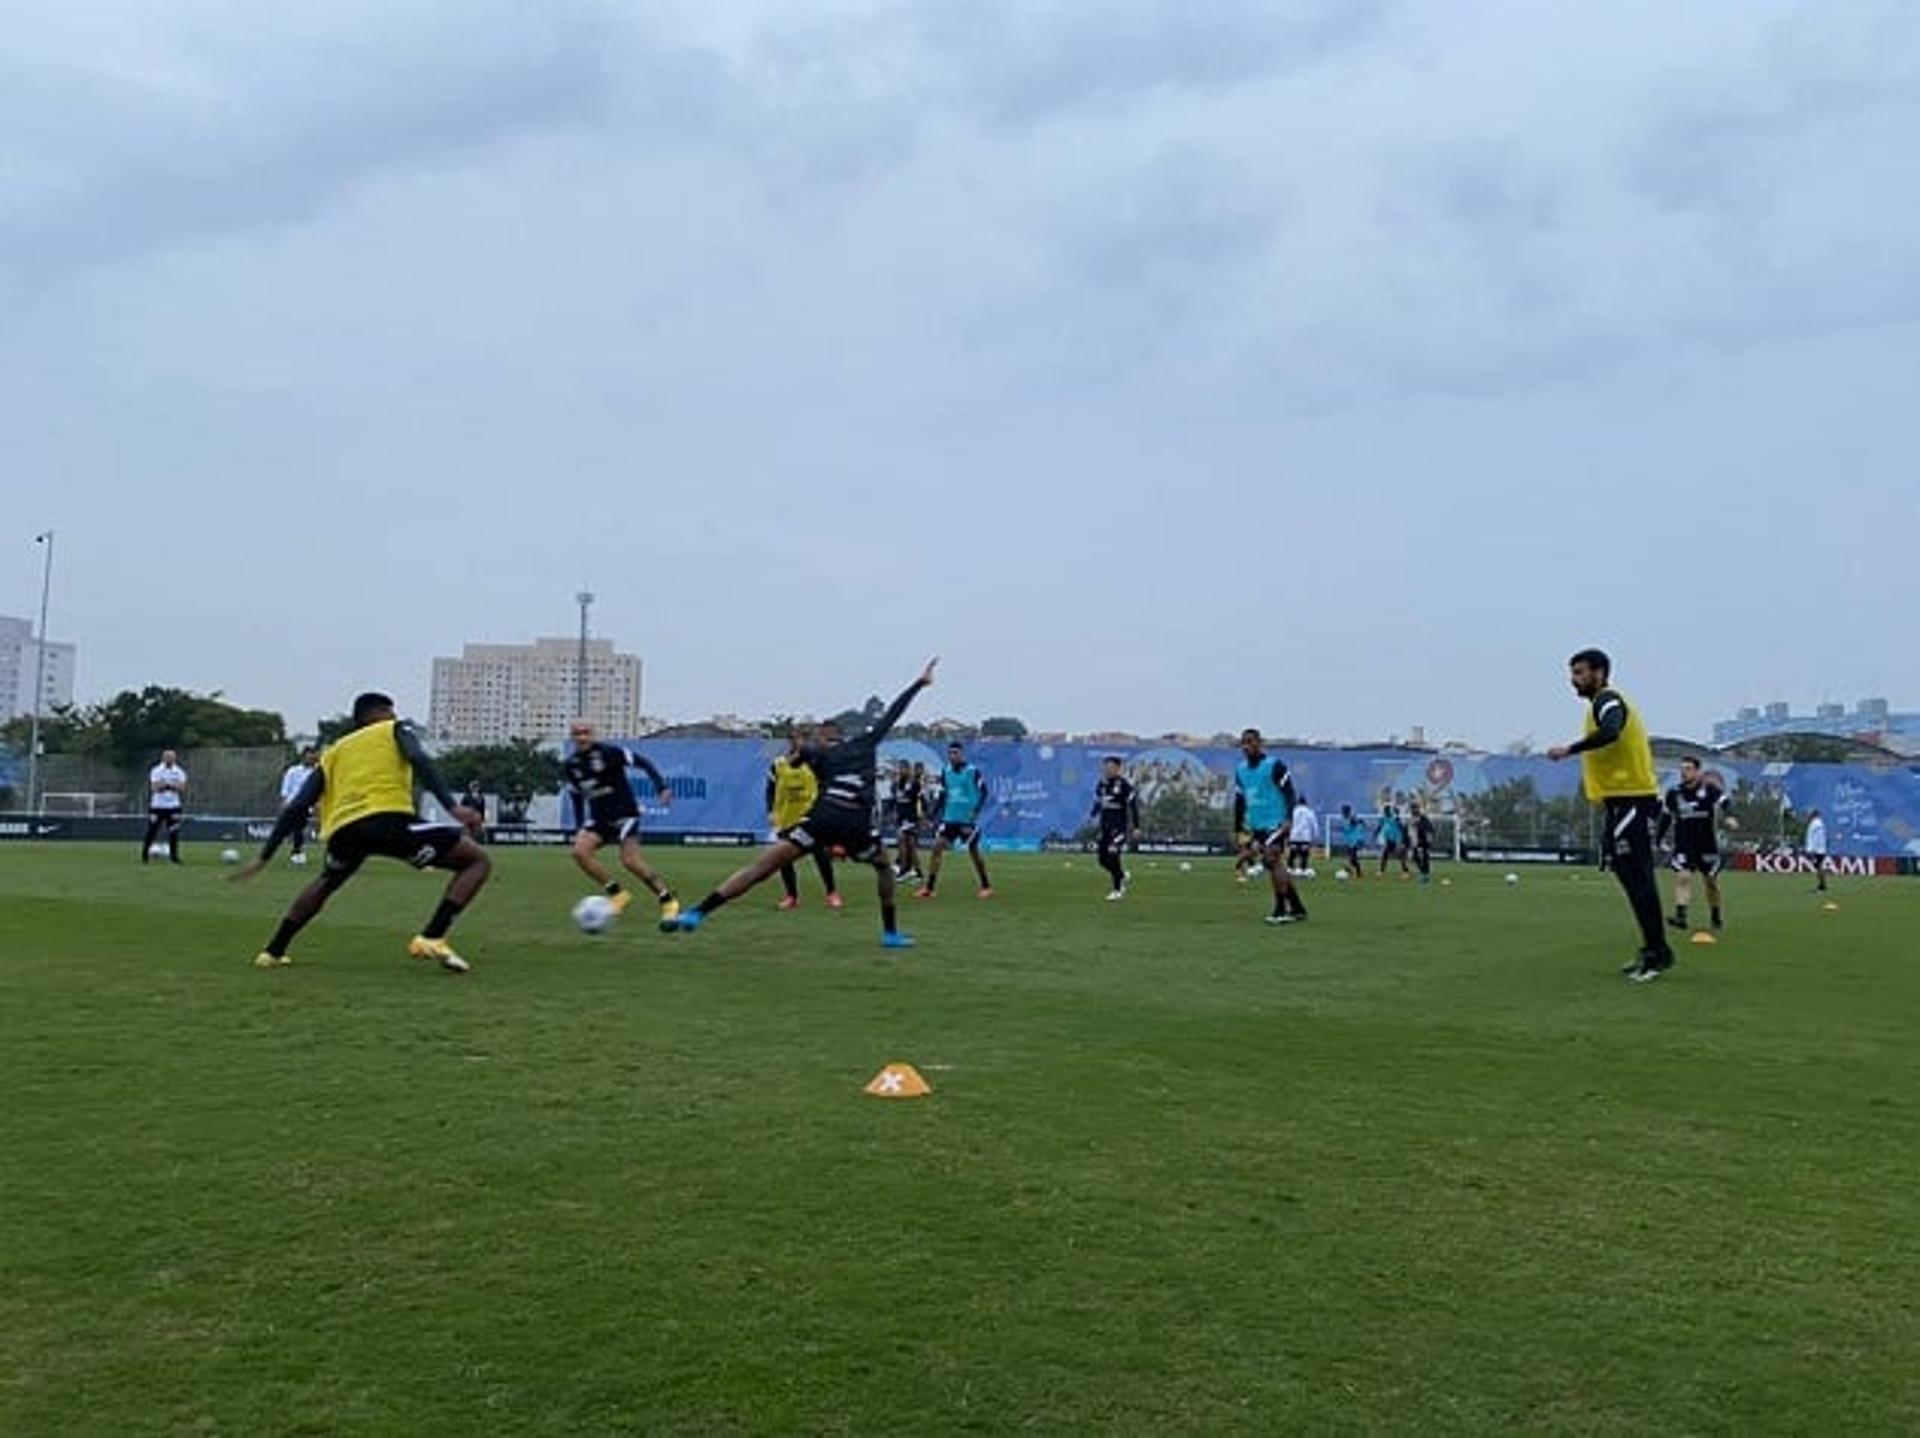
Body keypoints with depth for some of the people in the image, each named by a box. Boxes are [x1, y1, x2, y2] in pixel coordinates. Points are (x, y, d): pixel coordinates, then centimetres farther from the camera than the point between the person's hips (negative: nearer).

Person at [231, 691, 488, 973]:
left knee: (326, 883, 39)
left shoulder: (334, 752, 32)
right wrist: (452, 807, -14)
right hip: (389, 819, -6)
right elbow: (420, 761, -3)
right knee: (478, 860, 5)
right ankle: (432, 938, -11)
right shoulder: (396, 729, 21)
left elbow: (297, 807, 25)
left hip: (343, 829, 6)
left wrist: (264, 857, 31)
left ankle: (273, 952, 36)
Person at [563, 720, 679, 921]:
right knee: (579, 851, -16)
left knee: (630, 861, -17)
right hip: (598, 817, 6)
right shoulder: (571, 765, 4)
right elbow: (575, 794, 18)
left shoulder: (608, 752, -13)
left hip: (624, 813, -6)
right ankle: (617, 894, -4)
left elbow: (642, 762, -10)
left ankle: (668, 901, -2)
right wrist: (578, 827, 17)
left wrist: (661, 787, -18)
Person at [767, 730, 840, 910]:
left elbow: (823, 789, 4)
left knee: (821, 855, -4)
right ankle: (791, 895, 17)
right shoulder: (777, 764, 3)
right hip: (785, 819, 2)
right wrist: (771, 812, -7)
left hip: (810, 818, -2)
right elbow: (770, 790, 4)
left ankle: (832, 893, 9)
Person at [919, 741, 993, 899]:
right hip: (949, 818, 4)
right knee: (937, 847, -7)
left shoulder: (973, 771, -9)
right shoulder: (945, 772, 6)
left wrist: (975, 812, -19)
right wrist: (938, 816, 12)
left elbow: (983, 793, -9)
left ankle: (986, 887, 22)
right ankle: (929, 888, -4)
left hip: (968, 819, -4)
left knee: (973, 852, 4)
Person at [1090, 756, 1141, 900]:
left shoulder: (1125, 784, -10)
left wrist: (1136, 827, -10)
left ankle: (1118, 890, 1)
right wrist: (1092, 815, 6)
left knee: (1112, 856, -13)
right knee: (1103, 858, 4)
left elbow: (1133, 805, -9)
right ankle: (1121, 876, 31)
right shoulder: (1101, 783, 8)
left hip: (1119, 825, -6)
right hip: (1105, 826, 6)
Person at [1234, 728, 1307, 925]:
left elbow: (1289, 793, -9)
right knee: (1274, 865, 7)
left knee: (1272, 859, -18)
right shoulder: (1241, 770, 13)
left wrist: (1288, 819, -19)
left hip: (1276, 822, -7)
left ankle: (1281, 909, -13)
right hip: (1256, 826, 7)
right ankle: (1297, 908, 15)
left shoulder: (1275, 765, -7)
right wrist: (1238, 828, 17)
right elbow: (1239, 801, 19)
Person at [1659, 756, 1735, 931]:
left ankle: (1716, 917, 28)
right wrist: (1657, 838, 12)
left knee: (1711, 880, 10)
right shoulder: (1674, 793, 2)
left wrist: (1729, 817, -41)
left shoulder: (1709, 789, -7)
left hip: (1707, 844, -1)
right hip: (1683, 845, 1)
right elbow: (1666, 818, 12)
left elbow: (1724, 802, -21)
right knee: (1682, 877, -15)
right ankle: (1681, 915, -20)